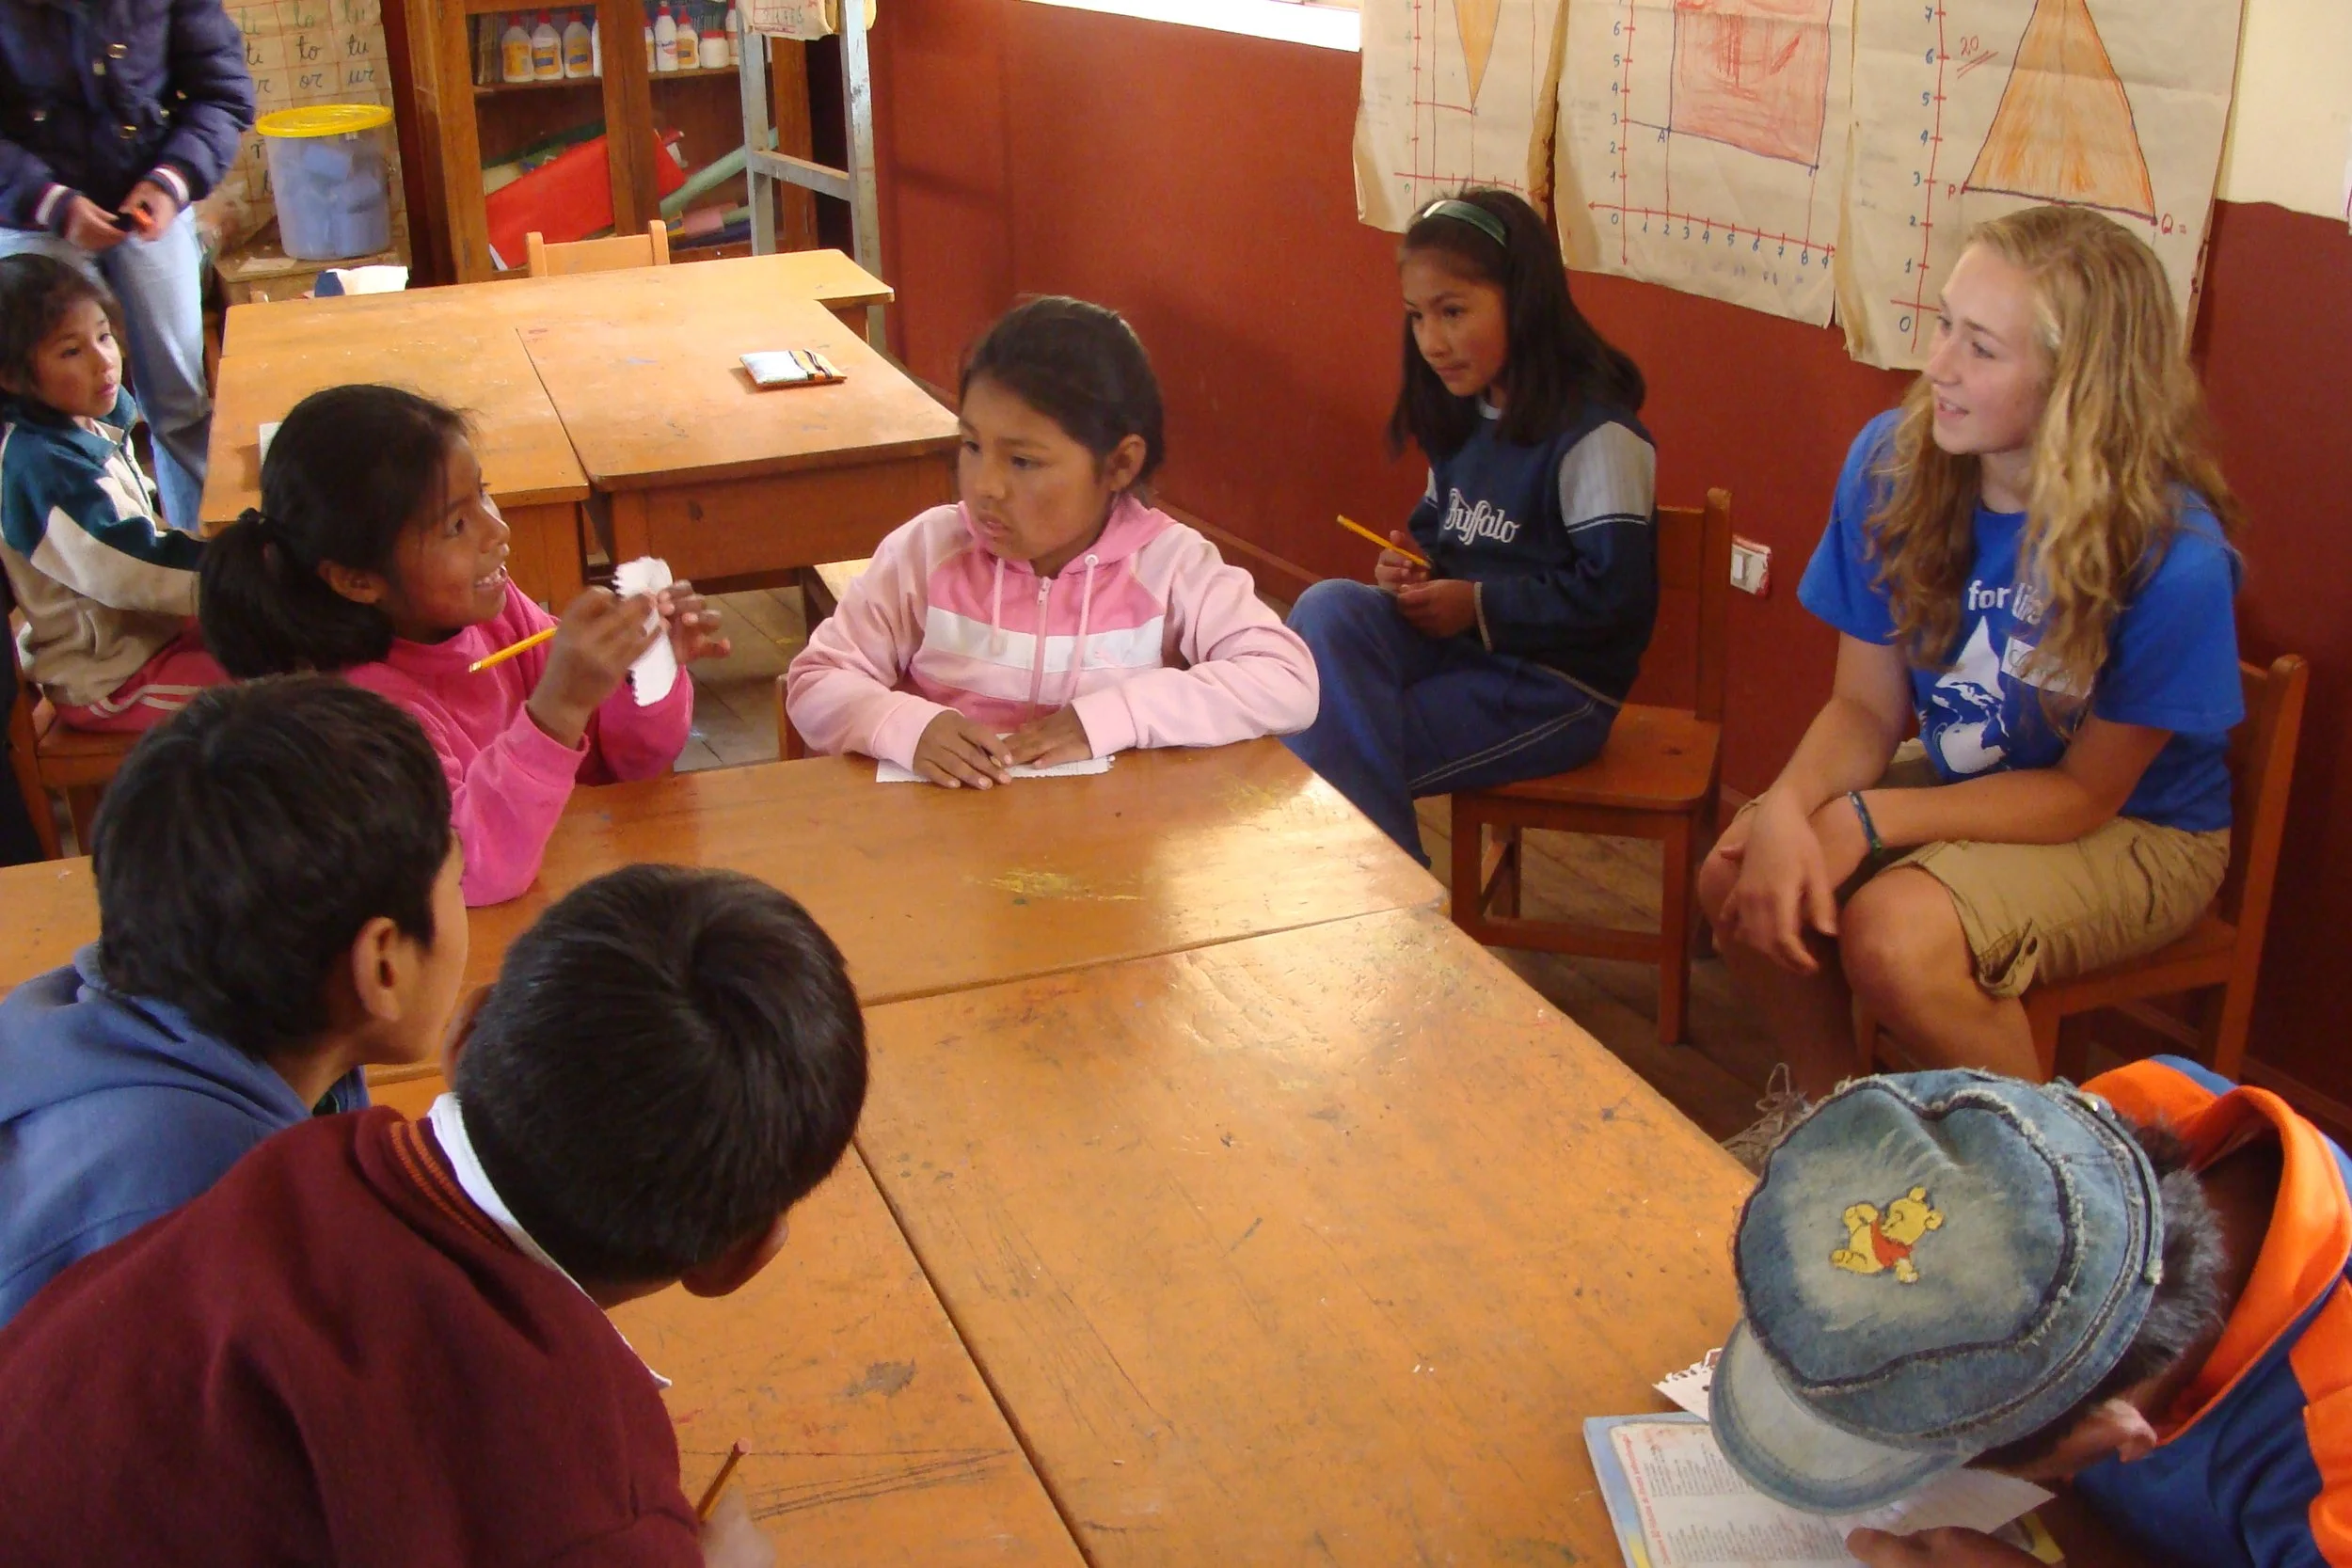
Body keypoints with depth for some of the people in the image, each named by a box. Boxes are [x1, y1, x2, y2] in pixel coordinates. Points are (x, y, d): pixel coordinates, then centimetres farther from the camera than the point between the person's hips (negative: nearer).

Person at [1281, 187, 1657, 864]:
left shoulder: (1596, 433, -15)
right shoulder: (1466, 416, 10)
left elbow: (1616, 595, -19)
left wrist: (1481, 605, -17)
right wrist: (1409, 561, -1)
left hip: (1555, 687, -7)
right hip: (1458, 644, 7)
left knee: (1340, 758, -21)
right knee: (1327, 610, -23)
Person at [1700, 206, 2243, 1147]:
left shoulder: (2173, 556, -28)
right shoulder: (1894, 462, -14)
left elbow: (2086, 793, -18)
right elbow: (1867, 706, -8)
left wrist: (1861, 820, -26)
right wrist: (1789, 810, -29)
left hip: (2135, 831, -5)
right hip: (1959, 782, 5)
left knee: (1895, 934, -30)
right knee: (1738, 879, -17)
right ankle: (1824, 1106, 13)